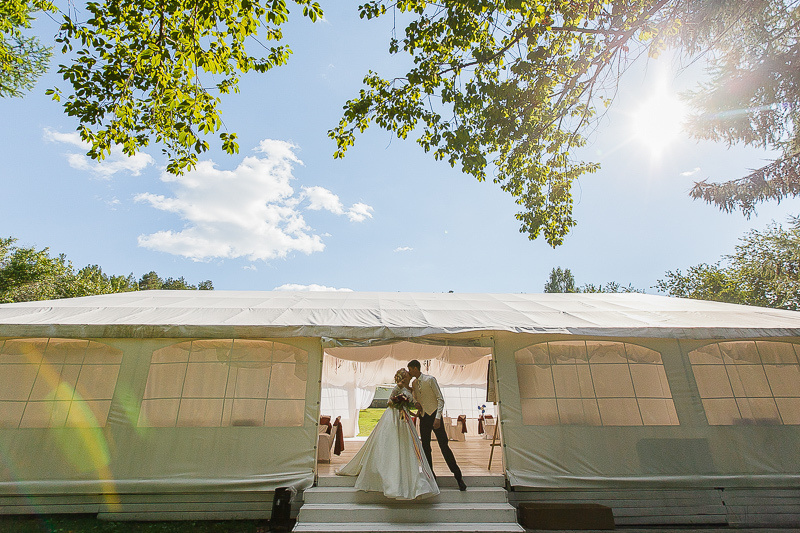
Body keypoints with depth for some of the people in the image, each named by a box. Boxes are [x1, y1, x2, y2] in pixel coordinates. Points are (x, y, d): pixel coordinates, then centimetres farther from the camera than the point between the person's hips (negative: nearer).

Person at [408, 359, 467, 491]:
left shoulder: (430, 380, -10)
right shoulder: (414, 383, 9)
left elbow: (440, 399, -11)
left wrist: (438, 418, -18)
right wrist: (415, 402, -2)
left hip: (434, 416, -6)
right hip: (423, 417, 6)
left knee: (444, 446, -6)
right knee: (425, 448, 7)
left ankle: (458, 476, 4)